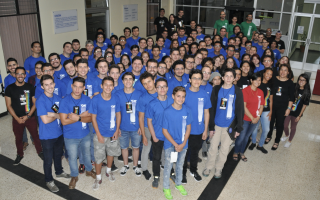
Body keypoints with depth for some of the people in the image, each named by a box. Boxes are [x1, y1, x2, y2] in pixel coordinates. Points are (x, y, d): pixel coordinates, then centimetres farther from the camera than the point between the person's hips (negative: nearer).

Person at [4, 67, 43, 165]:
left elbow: (34, 103, -2)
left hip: (30, 117, 0)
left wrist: (28, 116, -12)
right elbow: (9, 105, -3)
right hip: (17, 119, 1)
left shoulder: (30, 87, -3)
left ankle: (40, 151, 29)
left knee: (35, 135, 8)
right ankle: (19, 155, 34)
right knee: (18, 138, 14)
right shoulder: (9, 88, -4)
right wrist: (17, 118, -10)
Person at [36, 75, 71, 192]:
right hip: (47, 136, -6)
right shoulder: (40, 101, -20)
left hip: (59, 133, 6)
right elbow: (45, 120, -27)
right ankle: (49, 180, 31)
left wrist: (54, 114, -20)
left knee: (58, 154, 25)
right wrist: (57, 115, -11)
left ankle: (59, 172, 48)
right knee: (48, 159, 11)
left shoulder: (58, 98, -1)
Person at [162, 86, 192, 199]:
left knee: (180, 165, 21)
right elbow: (165, 131, -13)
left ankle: (178, 183, 44)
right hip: (170, 144, -3)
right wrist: (175, 144, -14)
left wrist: (183, 144, -9)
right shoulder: (167, 112, -18)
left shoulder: (187, 111, -9)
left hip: (183, 144, 3)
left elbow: (188, 128, -1)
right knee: (168, 166, 12)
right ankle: (166, 187, 33)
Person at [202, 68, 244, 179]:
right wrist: (211, 126, -3)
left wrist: (238, 127, -3)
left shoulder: (237, 91, -3)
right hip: (216, 124, 1)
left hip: (230, 125, 0)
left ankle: (218, 168, 28)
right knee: (213, 147, 7)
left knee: (224, 149, 10)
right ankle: (208, 167, 26)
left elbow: (240, 110, 0)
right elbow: (212, 108, 0)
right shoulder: (216, 90, -1)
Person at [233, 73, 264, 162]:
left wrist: (258, 117, -6)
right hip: (245, 118, -5)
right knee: (241, 136, 2)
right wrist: (252, 118, -15)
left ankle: (242, 152, 36)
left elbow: (261, 105, 8)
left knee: (247, 136, 17)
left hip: (255, 119, 5)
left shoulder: (260, 92, 4)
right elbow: (243, 106, -16)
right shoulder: (245, 90, -13)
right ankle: (236, 152, 26)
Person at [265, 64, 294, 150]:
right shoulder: (273, 80, -2)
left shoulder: (290, 83, -4)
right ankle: (269, 136, 38)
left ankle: (277, 141, 23)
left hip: (282, 107, -1)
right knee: (270, 121, 13)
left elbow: (291, 97, 0)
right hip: (272, 105, 1)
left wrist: (289, 108, -4)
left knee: (279, 124, 6)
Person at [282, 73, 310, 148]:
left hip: (296, 113, -2)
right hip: (288, 110, 2)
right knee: (285, 125, 15)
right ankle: (286, 135, 45)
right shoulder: (293, 88, -9)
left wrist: (299, 115, -6)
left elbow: (304, 105, -7)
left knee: (293, 127, 14)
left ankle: (289, 141, 35)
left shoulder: (307, 92, -12)